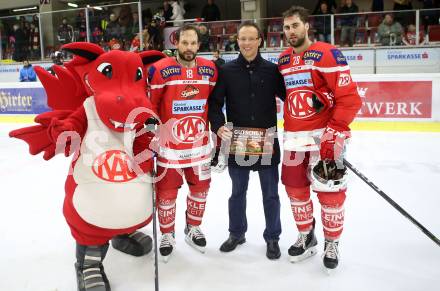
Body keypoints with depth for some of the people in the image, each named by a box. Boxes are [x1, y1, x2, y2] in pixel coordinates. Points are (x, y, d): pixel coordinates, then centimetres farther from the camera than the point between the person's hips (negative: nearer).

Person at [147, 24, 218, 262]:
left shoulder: (210, 70, 2)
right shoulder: (160, 70, -12)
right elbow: (150, 106, -7)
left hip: (199, 143, 4)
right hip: (169, 144, -4)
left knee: (200, 187, 15)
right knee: (167, 191, 5)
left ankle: (193, 229, 37)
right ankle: (167, 235, 26)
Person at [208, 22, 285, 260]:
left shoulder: (272, 70, 1)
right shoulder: (227, 71, 1)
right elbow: (214, 102, 1)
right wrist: (218, 126, -13)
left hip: (267, 142, 0)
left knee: (270, 193, 9)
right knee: (237, 191, 15)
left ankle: (272, 238, 25)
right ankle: (236, 233, 34)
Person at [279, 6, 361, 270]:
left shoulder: (328, 54, -10)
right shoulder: (283, 60, 11)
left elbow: (349, 97, -15)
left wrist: (334, 132, -19)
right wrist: (289, 131, 17)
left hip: (325, 135, -6)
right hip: (294, 137, 6)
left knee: (330, 192, 1)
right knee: (295, 188, 12)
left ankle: (332, 244, 21)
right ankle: (306, 236, 32)